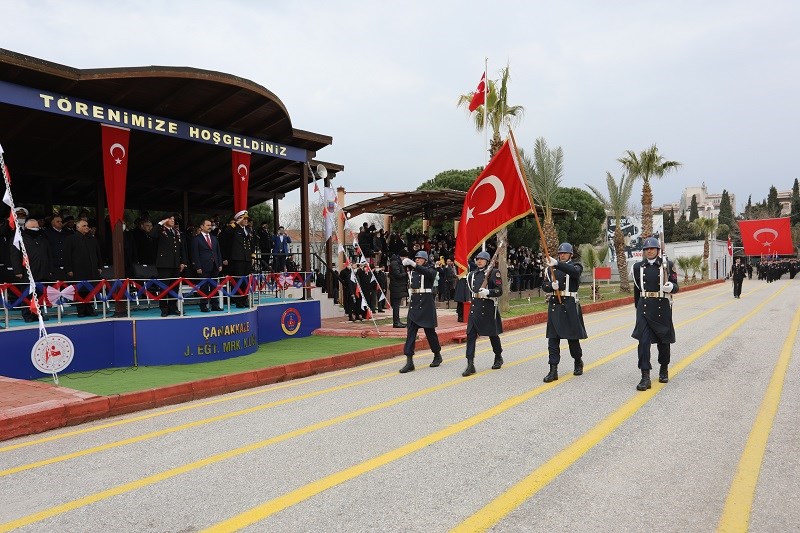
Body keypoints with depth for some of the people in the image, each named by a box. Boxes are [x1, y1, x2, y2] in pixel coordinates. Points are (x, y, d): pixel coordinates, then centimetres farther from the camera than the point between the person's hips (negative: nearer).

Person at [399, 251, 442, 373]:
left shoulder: (430, 270, -1)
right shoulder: (412, 272, 14)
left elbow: (428, 273, -25)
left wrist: (413, 264, -36)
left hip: (426, 303, -4)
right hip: (414, 304, 5)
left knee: (430, 331, 5)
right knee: (410, 332, -4)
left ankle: (437, 355, 26)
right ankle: (409, 361, -5)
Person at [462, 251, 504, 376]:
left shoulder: (494, 273, -5)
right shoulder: (472, 274, 12)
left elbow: (499, 290, -14)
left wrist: (487, 292, -26)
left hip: (489, 308, -4)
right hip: (474, 308, 5)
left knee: (493, 334, 11)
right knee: (470, 335, -6)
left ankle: (498, 358, 35)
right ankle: (470, 364, -6)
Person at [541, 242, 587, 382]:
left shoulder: (575, 266, 0)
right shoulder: (551, 268, 11)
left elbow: (574, 272, -25)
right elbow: (544, 286, 11)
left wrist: (557, 263, -39)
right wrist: (551, 285, -13)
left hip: (570, 305, -3)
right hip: (554, 304, 3)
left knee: (572, 337, 7)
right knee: (553, 338, -1)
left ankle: (578, 362, 33)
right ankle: (553, 370, 0)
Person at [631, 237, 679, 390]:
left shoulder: (667, 265, 0)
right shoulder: (638, 267, 6)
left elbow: (676, 286, 1)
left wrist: (670, 287, -22)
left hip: (662, 308, 0)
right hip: (644, 308, 1)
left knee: (663, 340, 13)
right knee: (643, 341, -10)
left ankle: (664, 369, 36)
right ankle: (645, 377, -9)